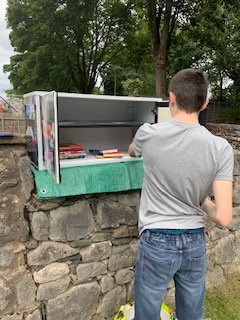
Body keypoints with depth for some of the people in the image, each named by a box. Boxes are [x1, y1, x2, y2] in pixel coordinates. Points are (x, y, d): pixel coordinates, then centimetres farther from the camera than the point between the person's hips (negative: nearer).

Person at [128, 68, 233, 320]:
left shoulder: (148, 134, -14)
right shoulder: (220, 148, -13)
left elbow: (131, 152, 12)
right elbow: (223, 219, -14)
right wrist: (202, 203, 7)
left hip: (157, 242, -2)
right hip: (195, 243, 2)